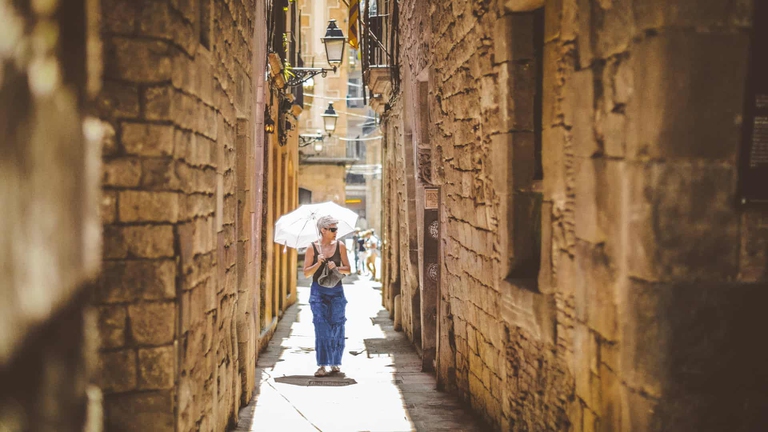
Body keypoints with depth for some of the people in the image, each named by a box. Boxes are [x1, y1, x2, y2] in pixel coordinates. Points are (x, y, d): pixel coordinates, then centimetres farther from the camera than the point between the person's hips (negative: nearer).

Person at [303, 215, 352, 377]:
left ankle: (336, 364, 12)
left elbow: (348, 269, 5)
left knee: (337, 327, 1)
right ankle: (322, 365, -1)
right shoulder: (312, 248, -1)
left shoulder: (340, 246, 4)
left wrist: (336, 268, -14)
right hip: (318, 291, -1)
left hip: (336, 291, 1)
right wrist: (318, 264, -16)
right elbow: (306, 273, 0)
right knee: (322, 328, -5)